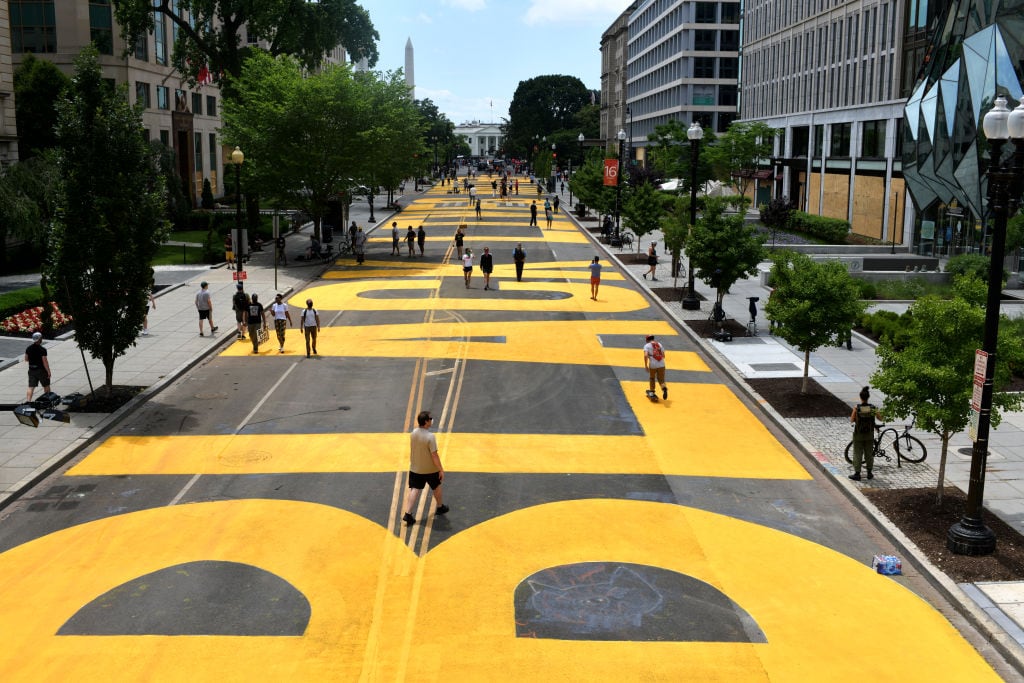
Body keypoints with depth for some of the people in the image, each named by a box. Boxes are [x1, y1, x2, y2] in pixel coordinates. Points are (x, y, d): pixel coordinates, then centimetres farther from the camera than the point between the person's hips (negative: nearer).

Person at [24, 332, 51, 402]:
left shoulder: (28, 348, 0)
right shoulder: (42, 349, -18)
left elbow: (26, 359, 10)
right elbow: (45, 362, -19)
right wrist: (48, 372, -12)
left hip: (31, 370, 4)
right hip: (41, 370, -4)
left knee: (31, 387, 2)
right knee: (46, 386, 15)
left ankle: (27, 400, -12)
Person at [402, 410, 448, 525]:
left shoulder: (413, 433, -6)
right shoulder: (430, 436, -26)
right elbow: (434, 455, -23)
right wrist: (441, 470, -14)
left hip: (415, 468, 4)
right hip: (430, 469, -4)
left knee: (414, 490, 5)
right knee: (436, 488, 20)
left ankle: (407, 514, -5)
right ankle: (440, 507, 39)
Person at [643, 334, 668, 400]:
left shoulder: (647, 346, 6)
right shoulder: (659, 344, 18)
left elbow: (645, 355, -10)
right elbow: (663, 355, 16)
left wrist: (646, 366, -6)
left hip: (652, 365, -2)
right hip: (661, 365, 2)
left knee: (652, 378, 23)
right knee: (661, 379, 8)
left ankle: (652, 391, 30)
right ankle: (664, 388, -21)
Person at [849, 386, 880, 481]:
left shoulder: (857, 408, -16)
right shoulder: (873, 408, -10)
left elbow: (851, 420, -9)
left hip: (858, 435, -2)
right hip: (869, 435, 2)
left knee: (857, 454, 7)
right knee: (869, 453, 15)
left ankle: (857, 474, 9)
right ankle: (869, 473, 24)